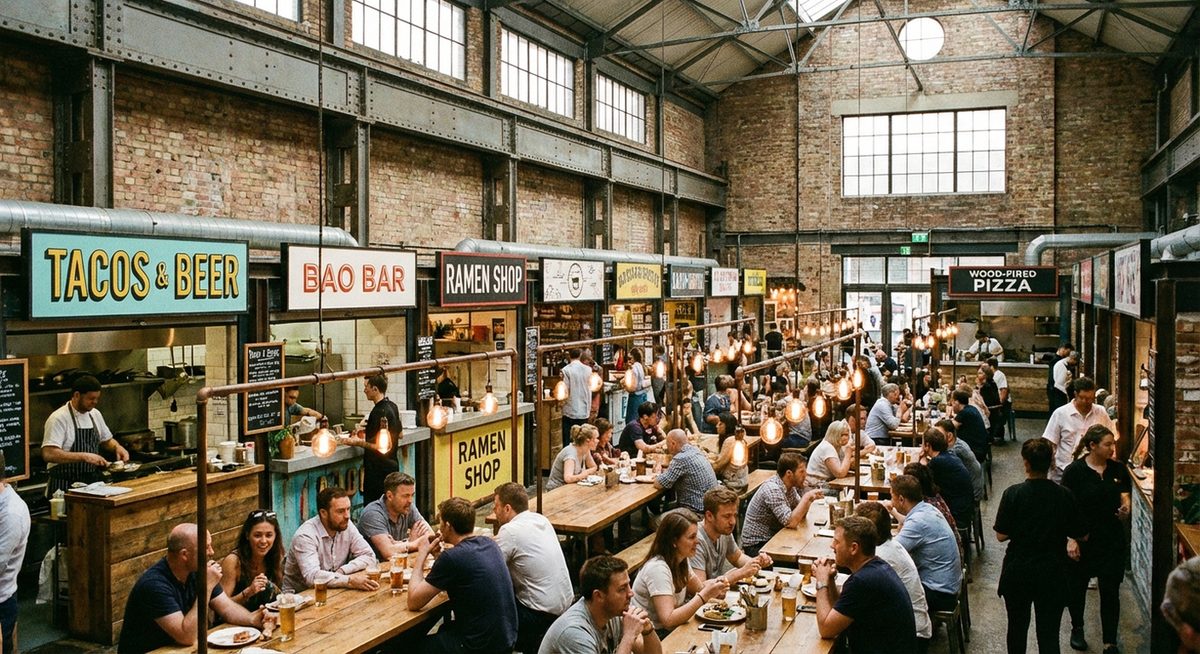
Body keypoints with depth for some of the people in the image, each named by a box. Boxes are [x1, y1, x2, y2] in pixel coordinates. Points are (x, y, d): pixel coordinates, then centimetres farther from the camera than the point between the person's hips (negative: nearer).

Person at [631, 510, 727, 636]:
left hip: (670, 630, 8)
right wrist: (704, 595, -28)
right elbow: (668, 620, -30)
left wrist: (714, 585, -7)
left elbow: (698, 587, 15)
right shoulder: (658, 568, -24)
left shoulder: (681, 560, 1)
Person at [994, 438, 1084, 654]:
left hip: (1018, 570, 0)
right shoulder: (1064, 495, -9)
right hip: (1053, 571, 0)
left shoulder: (1013, 493, -14)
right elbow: (1078, 535, 1)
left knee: (1017, 627, 20)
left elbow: (1001, 535, -11)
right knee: (1049, 632, 5)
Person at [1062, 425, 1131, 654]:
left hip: (1112, 540, 2)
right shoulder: (1074, 471, -13)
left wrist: (1125, 510, -15)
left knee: (1110, 592, 2)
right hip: (1082, 541, -2)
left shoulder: (1118, 470, -1)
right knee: (1078, 586, 15)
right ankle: (1077, 629, 37)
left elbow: (1125, 498, 9)